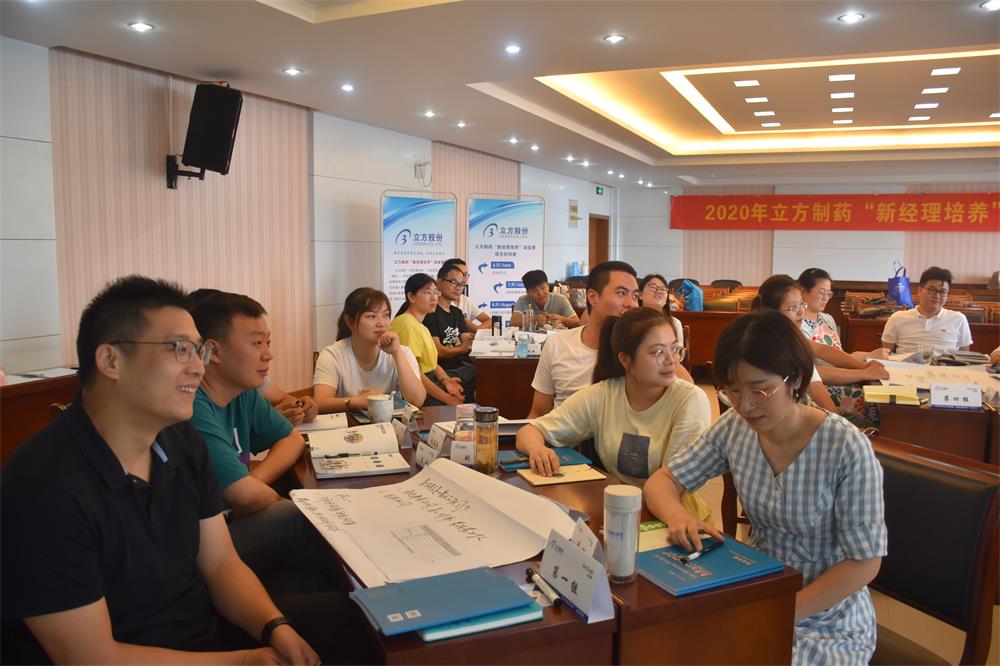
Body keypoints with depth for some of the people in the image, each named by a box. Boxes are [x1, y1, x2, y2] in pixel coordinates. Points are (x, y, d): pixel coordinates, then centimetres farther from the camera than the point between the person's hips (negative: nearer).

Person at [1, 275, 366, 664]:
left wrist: (275, 628, -14)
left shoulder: (184, 442, 0)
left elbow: (220, 564, 4)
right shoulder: (43, 487, -24)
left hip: (212, 629, 7)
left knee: (358, 622, 1)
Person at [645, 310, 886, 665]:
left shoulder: (846, 448, -22)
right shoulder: (733, 429, -8)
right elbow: (661, 481, -2)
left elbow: (864, 562, -17)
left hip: (828, 623, -4)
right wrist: (677, 515, -24)